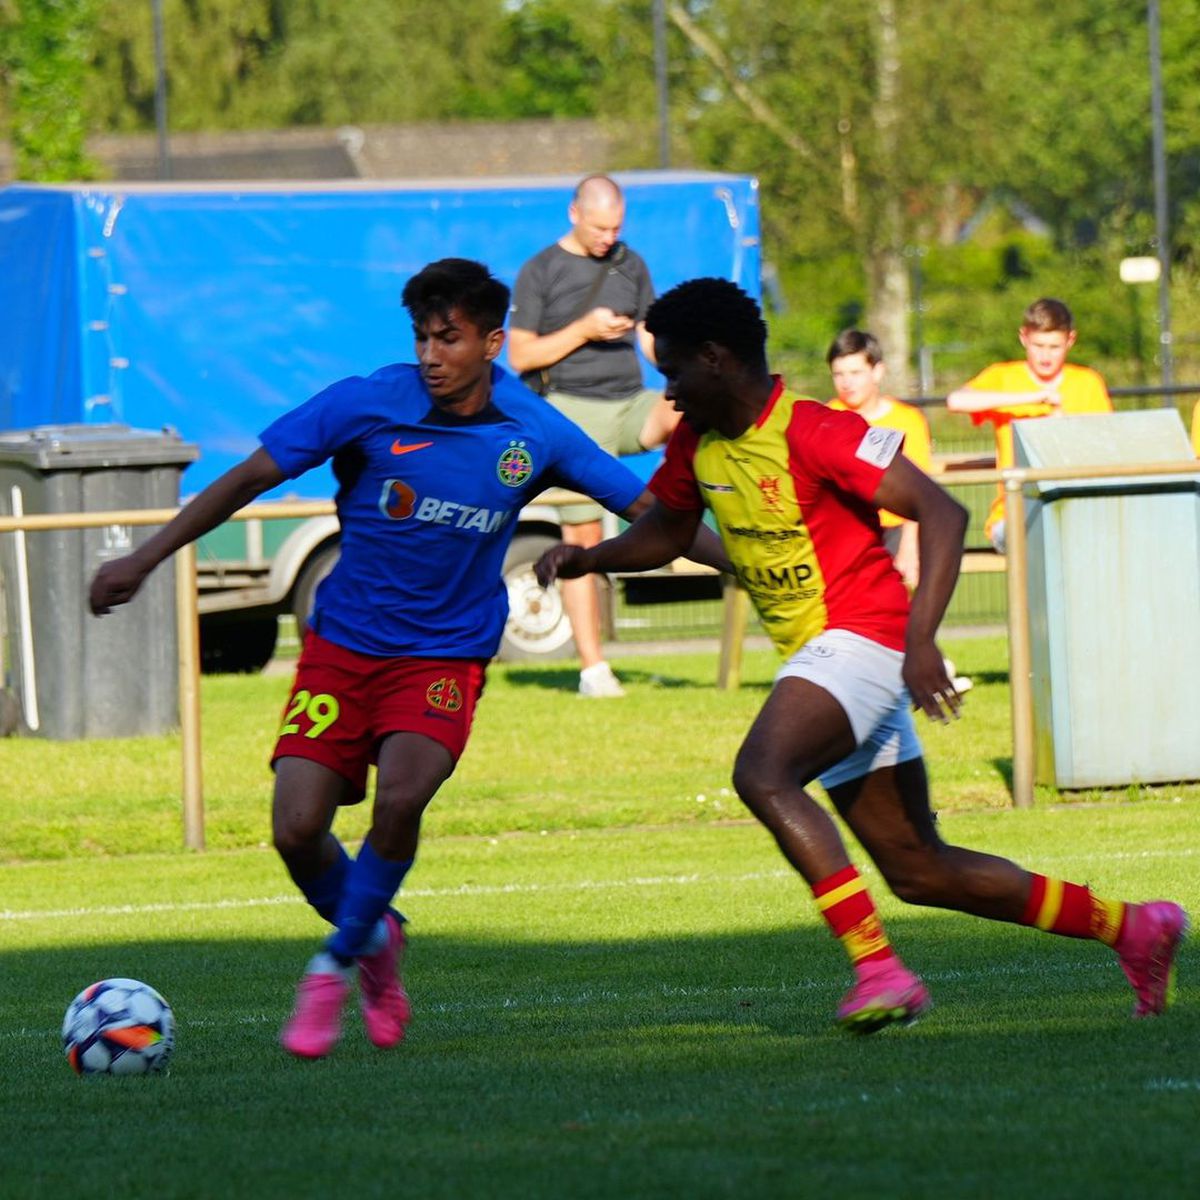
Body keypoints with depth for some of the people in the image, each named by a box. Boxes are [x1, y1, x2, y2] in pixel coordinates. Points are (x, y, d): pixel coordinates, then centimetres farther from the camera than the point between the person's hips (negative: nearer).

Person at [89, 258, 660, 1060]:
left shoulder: (536, 435, -6)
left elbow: (650, 510, 5)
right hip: (342, 644, 1)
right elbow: (249, 478, -3)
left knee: (400, 800, -27)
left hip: (445, 655, -1)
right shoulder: (369, 405, -10)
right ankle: (373, 938, 20)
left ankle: (335, 966, -3)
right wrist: (147, 558, -4)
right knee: (297, 828, -13)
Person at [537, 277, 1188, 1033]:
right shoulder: (696, 445, 9)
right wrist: (587, 558, 6)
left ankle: (879, 968, -36)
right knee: (919, 871, 10)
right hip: (817, 656, 9)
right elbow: (666, 532, 27)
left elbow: (942, 512, -20)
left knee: (762, 773, -33)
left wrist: (921, 642, -30)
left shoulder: (813, 433, -17)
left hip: (861, 638, -9)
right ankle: (1134, 927, 23)